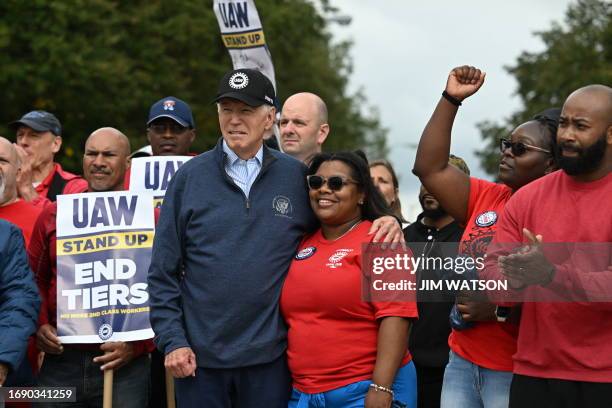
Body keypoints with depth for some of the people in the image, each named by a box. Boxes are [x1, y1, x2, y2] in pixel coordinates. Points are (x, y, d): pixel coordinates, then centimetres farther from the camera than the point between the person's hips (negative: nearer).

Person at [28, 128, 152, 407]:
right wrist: (40, 325, 1)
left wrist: (137, 343, -11)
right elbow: (35, 280, 17)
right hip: (59, 361, 2)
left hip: (124, 366, -2)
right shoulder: (53, 215, 10)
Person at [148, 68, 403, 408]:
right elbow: (163, 272, 2)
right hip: (198, 359, 0)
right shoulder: (190, 177, 1)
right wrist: (172, 340, -5)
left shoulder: (296, 176, 4)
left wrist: (383, 222, -2)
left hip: (269, 356, 1)